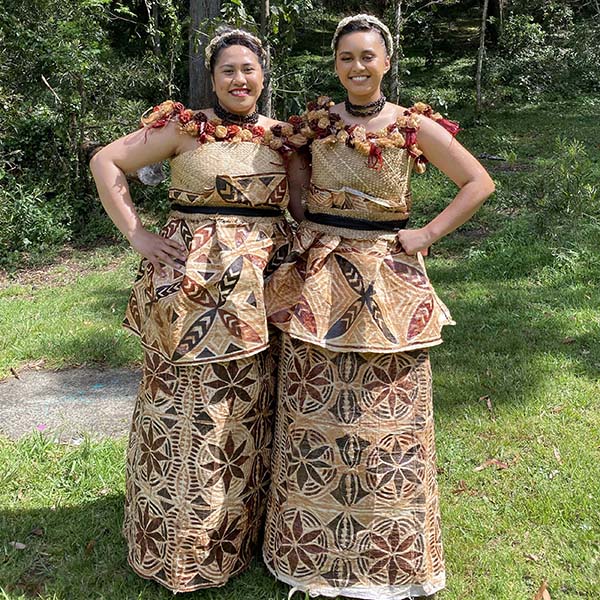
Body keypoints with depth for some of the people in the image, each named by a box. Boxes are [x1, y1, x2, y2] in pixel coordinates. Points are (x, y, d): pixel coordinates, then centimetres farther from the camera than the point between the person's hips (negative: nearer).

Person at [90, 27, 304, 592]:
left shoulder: (282, 137, 10)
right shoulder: (184, 127, -1)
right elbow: (105, 162, -1)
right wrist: (136, 234, -8)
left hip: (259, 290, 4)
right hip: (193, 284, -3)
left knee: (248, 411, 12)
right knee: (188, 410, 4)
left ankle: (236, 533, 31)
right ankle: (178, 544, 22)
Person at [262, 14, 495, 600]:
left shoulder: (415, 127, -2)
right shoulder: (315, 122, 3)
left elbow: (479, 183, 3)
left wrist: (428, 234, -6)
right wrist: (301, 229, 2)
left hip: (386, 284, -1)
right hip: (317, 278, 2)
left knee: (385, 414, 6)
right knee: (313, 409, 7)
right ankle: (311, 547, 26)